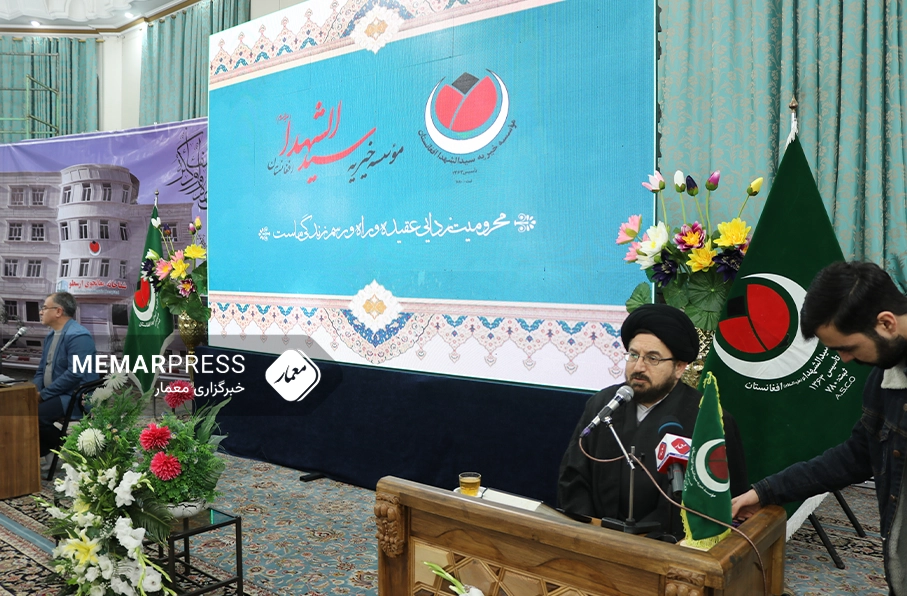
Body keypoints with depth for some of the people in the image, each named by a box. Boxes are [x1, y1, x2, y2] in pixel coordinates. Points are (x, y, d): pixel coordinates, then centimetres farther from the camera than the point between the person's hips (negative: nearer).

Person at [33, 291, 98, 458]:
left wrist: (43, 394, -19)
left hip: (75, 398, -10)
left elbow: (75, 374, -25)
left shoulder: (78, 335, -17)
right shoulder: (51, 335, 16)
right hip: (53, 395, 10)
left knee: (34, 415, -27)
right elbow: (41, 369, 21)